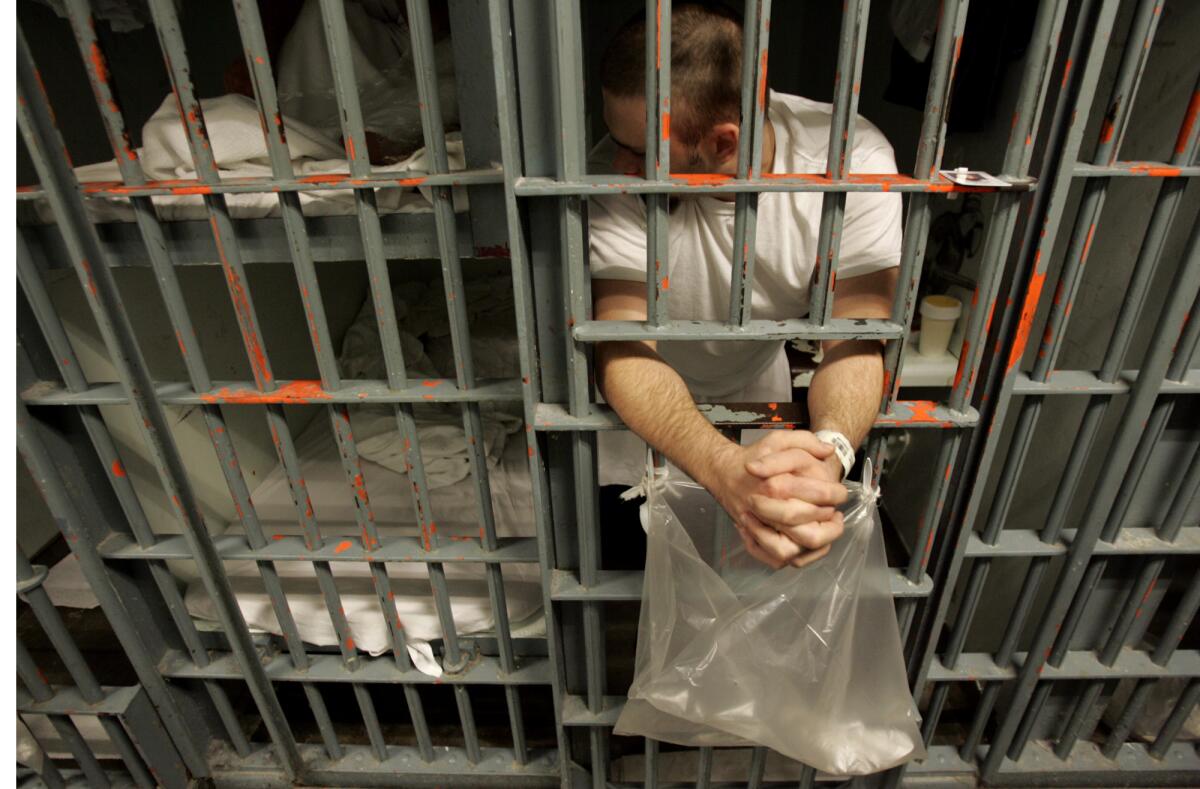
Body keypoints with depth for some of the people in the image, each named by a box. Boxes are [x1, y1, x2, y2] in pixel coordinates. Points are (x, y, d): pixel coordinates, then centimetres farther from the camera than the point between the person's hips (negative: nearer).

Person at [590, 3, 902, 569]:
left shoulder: (854, 158, -28)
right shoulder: (618, 177, -32)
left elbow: (856, 340, -30)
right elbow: (625, 350, -39)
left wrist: (830, 452, -53)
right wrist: (724, 467, -58)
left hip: (759, 382, 2)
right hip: (646, 405, -1)